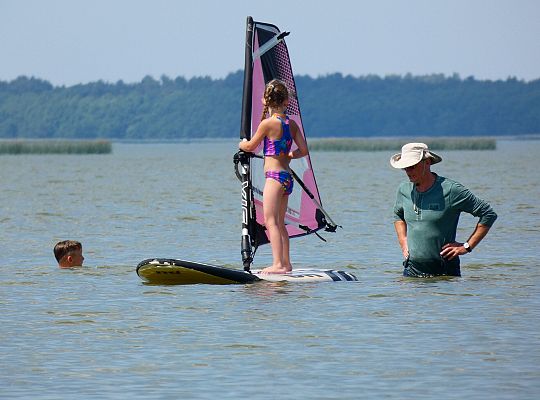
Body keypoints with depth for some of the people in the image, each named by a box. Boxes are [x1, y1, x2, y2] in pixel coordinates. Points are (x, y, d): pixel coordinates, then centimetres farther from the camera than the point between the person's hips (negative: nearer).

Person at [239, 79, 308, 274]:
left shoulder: (268, 123, -10)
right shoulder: (292, 124, 7)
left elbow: (250, 147, 1)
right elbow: (303, 150, 7)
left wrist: (241, 144, 23)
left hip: (274, 176, -7)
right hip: (287, 176, 7)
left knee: (271, 221, -10)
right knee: (279, 223, 16)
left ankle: (278, 264, -18)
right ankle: (285, 263, 19)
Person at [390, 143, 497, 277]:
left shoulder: (451, 190, -11)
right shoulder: (404, 190, 6)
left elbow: (488, 214, -6)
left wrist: (467, 246, -8)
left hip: (444, 271, -4)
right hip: (412, 270, 4)